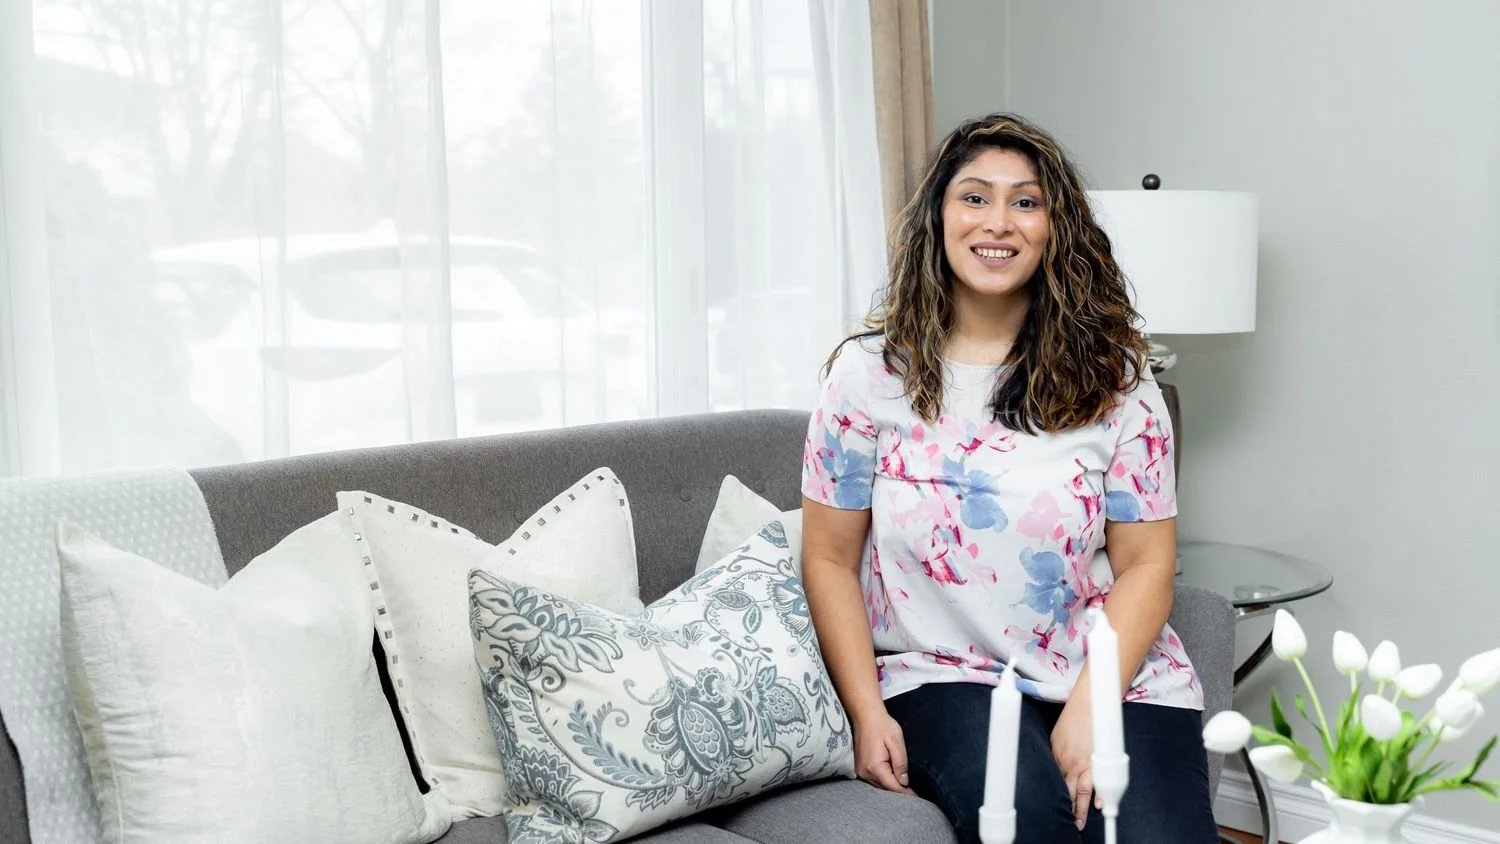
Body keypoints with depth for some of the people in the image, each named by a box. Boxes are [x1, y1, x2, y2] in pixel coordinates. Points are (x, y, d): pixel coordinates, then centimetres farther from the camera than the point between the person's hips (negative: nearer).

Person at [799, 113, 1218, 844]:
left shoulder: (1112, 378, 3)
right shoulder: (871, 372, 2)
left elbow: (1145, 563, 1)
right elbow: (832, 559, 3)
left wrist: (1088, 708, -13)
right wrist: (867, 714, -7)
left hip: (1114, 678, 2)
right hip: (945, 676, -1)